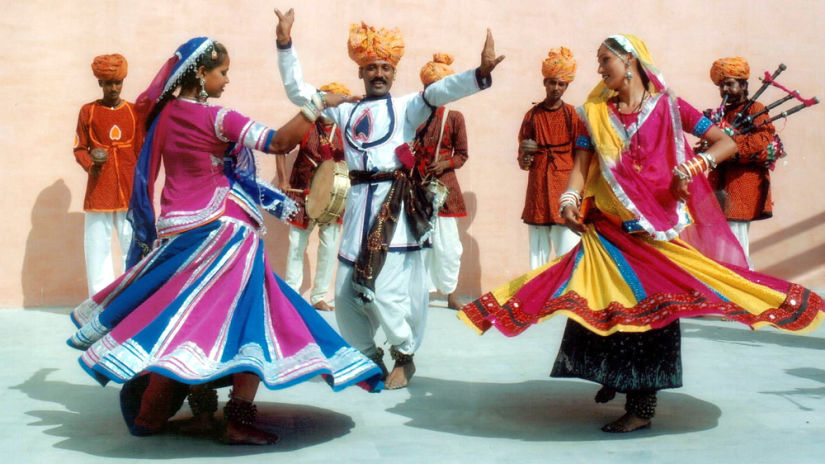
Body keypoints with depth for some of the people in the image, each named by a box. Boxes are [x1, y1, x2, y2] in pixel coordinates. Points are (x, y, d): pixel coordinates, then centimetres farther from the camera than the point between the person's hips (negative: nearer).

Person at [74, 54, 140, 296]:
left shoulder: (133, 111, 7)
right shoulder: (88, 111, 4)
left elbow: (142, 150, 8)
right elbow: (80, 148, 5)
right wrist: (90, 166, -15)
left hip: (129, 189, 1)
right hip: (99, 189, -1)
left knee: (133, 242, 0)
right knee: (98, 243, 2)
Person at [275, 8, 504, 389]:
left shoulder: (405, 107, 6)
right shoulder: (344, 109, 18)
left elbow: (439, 92, -11)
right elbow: (297, 90, 21)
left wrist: (479, 74, -28)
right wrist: (285, 44, 11)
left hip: (395, 203, -5)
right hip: (358, 203, 5)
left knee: (388, 289, -10)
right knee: (346, 290, 6)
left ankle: (404, 356, 13)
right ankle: (367, 355, 27)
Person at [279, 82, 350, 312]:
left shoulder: (343, 131, -1)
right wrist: (283, 181, -5)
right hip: (303, 194, -1)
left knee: (329, 246, 4)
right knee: (296, 245, 4)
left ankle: (318, 296, 17)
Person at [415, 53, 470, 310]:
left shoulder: (454, 117, 4)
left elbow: (462, 154, 6)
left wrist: (446, 164, -12)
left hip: (443, 187, 0)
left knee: (447, 243, 1)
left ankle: (450, 293, 14)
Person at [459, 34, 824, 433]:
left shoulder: (668, 107, 1)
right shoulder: (597, 112, 11)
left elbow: (726, 143, 0)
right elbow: (582, 161, 2)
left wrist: (692, 167, -18)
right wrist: (569, 200, -16)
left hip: (659, 226, -3)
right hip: (610, 225, 3)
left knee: (649, 305, -3)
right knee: (604, 303, 4)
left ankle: (641, 405, 5)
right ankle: (613, 376, 29)